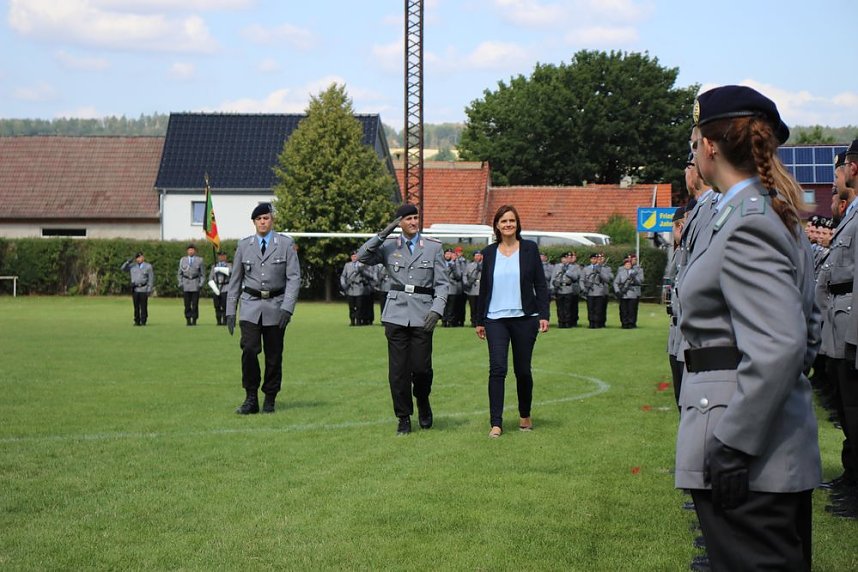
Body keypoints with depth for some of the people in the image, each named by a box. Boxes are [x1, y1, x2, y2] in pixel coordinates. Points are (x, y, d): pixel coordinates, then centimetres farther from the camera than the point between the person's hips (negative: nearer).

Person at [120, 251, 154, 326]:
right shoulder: (133, 266, 15)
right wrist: (128, 261, 1)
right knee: (136, 306, 2)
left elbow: (151, 278, 3)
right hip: (135, 289, 3)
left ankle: (143, 321, 2)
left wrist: (149, 289, -5)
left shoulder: (148, 266, 7)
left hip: (144, 289, -3)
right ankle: (137, 321, 7)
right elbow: (123, 268, 14)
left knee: (143, 306, -3)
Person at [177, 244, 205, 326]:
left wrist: (201, 284, -4)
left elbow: (203, 274, 6)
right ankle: (188, 320, 5)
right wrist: (180, 284, 4)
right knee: (187, 304, -1)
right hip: (186, 285, 1)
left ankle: (194, 320, 3)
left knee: (195, 304, -3)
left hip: (195, 285, -1)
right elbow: (179, 273, 14)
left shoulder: (200, 260, 5)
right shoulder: (183, 260, 11)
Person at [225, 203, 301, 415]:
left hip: (276, 305, 0)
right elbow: (235, 280, 12)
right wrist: (230, 311, 7)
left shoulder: (285, 244, 2)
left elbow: (294, 278, -3)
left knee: (274, 355, 3)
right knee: (249, 349, -16)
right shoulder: (244, 245, 8)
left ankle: (270, 400, 17)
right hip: (250, 305, 0)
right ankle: (251, 399, -6)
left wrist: (287, 308, -13)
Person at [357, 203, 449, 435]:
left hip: (422, 315, 0)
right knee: (398, 370, 0)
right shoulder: (389, 246, 8)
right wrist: (383, 234, -12)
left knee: (421, 368, -3)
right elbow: (363, 256, -5)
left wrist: (436, 310, -9)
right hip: (396, 314, 1)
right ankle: (403, 418, 12)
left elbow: (442, 284, 5)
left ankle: (423, 402, 28)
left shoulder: (434, 247, 7)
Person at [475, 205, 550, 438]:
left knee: (523, 370, 7)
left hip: (524, 318, -1)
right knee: (497, 368, -10)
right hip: (496, 319, 1)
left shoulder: (529, 249, 2)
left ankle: (525, 415, 28)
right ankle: (496, 423, -10)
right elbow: (484, 288, 13)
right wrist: (479, 321, 13)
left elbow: (540, 284, 2)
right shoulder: (489, 252, 7)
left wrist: (544, 314, -6)